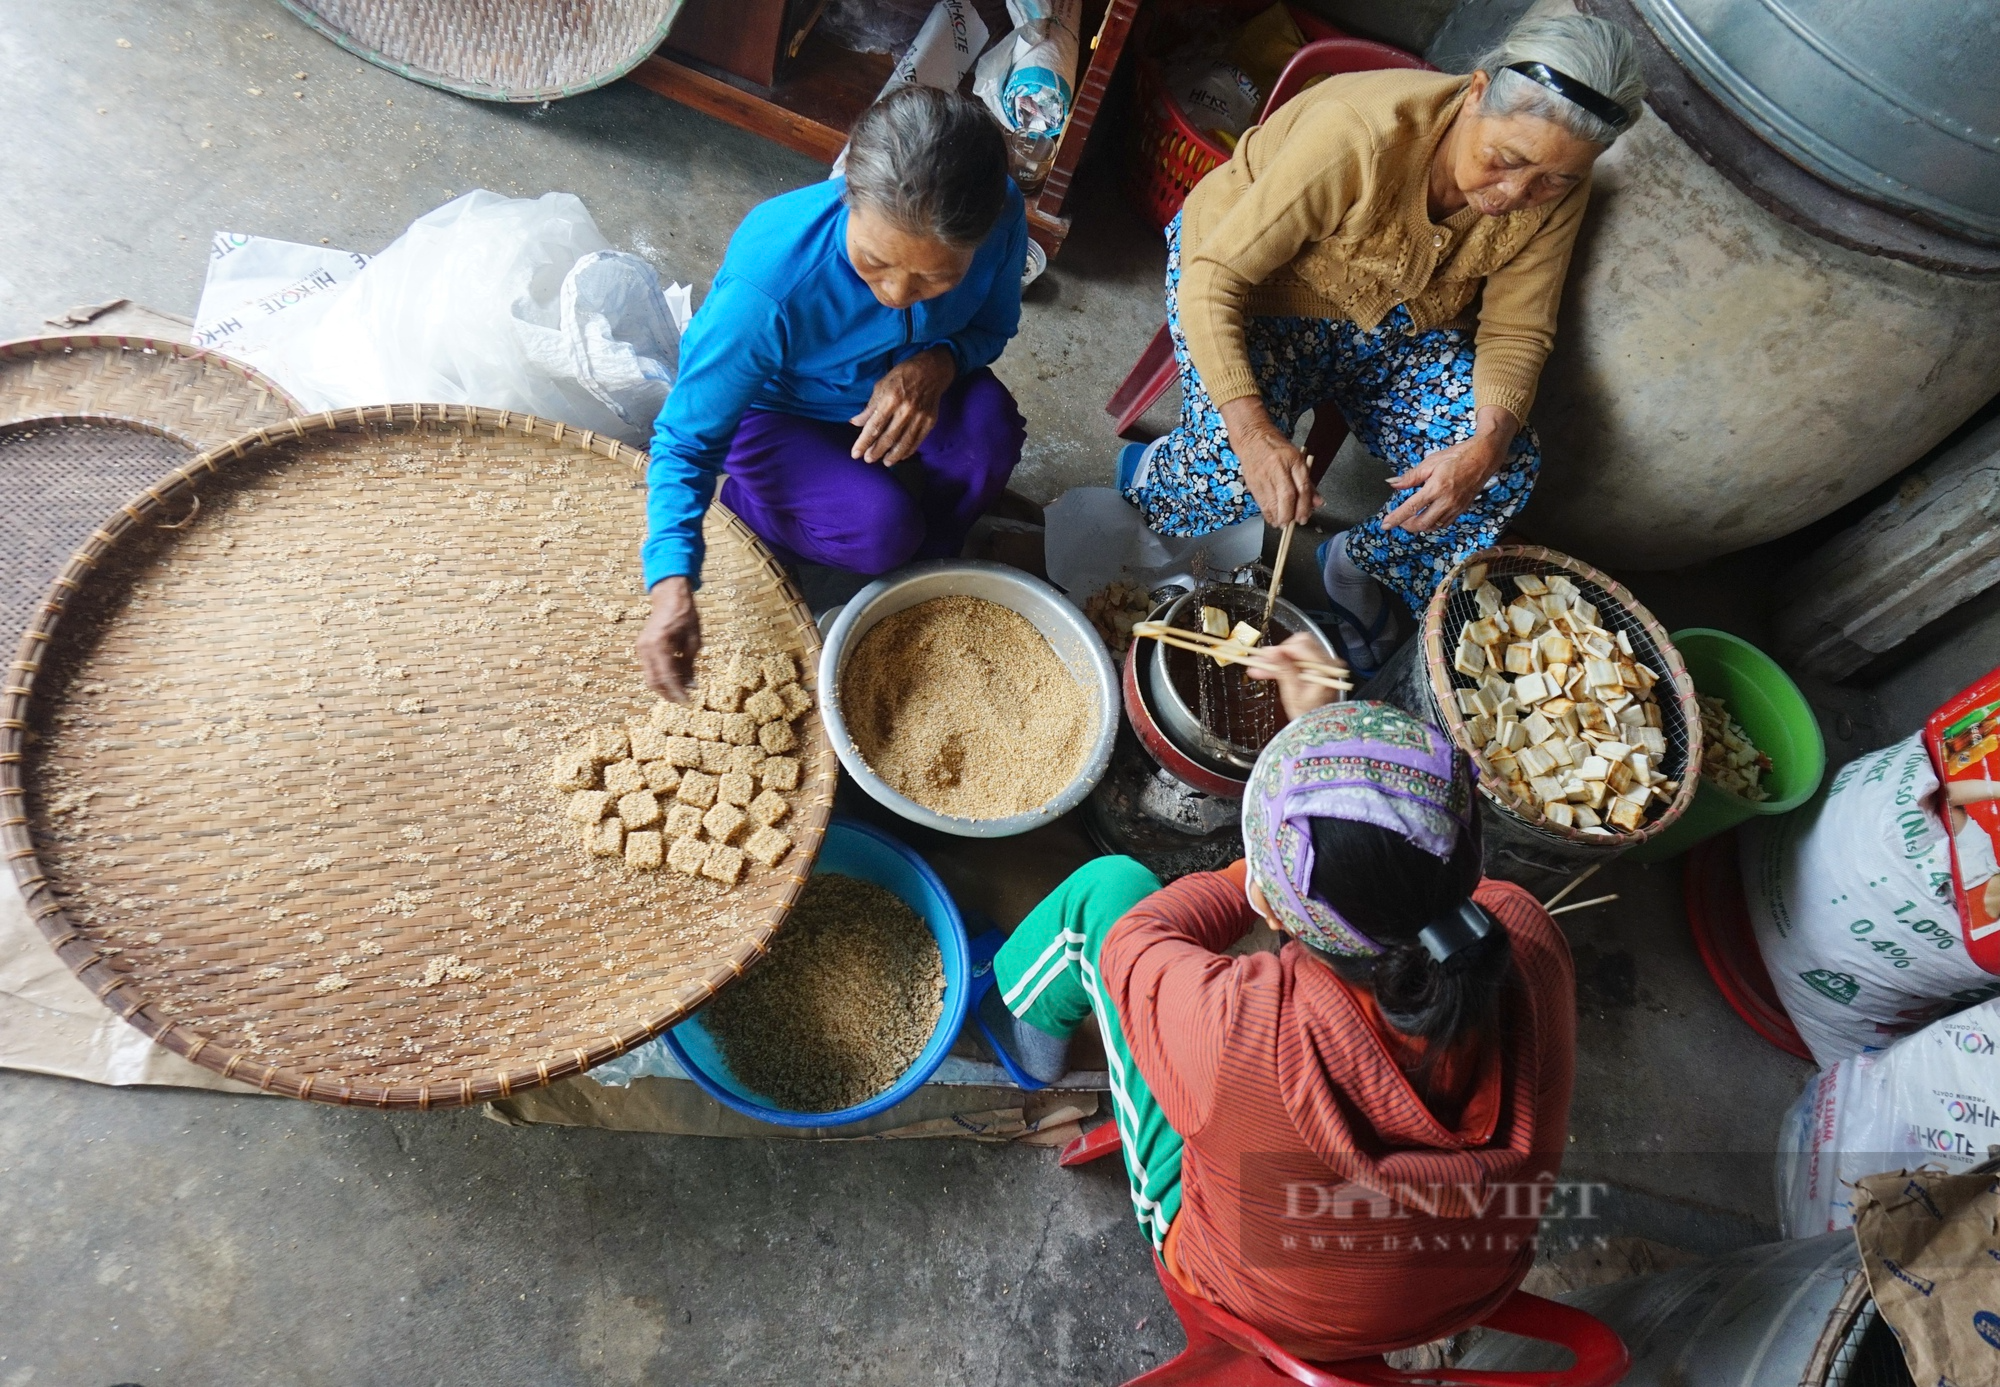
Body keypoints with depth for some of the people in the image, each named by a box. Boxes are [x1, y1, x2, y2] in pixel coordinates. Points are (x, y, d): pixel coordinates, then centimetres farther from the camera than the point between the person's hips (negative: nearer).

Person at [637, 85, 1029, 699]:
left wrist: (938, 363, -31)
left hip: (901, 381, 4)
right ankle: (746, 500, 6)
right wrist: (672, 582, -42)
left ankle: (923, 564, 3)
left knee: (989, 429, -28)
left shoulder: (1002, 216, -29)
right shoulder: (767, 284, -40)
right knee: (879, 529, -29)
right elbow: (687, 440, -27)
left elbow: (992, 325, -6)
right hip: (777, 411, -3)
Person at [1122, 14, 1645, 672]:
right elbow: (1213, 279, -32)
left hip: (1398, 325, 5)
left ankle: (1355, 564, 11)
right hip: (1261, 294, -4)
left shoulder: (1555, 195, -16)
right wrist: (1254, 432, -44)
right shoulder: (1360, 136, -34)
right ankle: (1144, 477, 6)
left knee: (1509, 468, -15)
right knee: (1236, 470, -31)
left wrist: (1486, 445, -30)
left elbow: (1514, 332, -8)